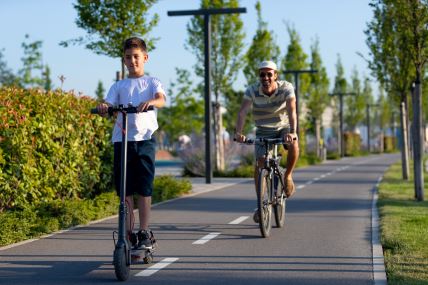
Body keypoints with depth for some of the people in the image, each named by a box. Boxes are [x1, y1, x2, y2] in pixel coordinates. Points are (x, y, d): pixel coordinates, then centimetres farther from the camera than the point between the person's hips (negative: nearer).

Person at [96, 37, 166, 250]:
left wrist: (150, 102, -33)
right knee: (124, 190, 2)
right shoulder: (118, 86, 16)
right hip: (122, 139, 2)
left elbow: (162, 100, -10)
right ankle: (129, 233, 9)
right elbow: (108, 104, 1)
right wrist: (103, 107, -24)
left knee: (144, 188, -4)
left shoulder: (152, 82, 10)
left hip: (145, 138, -2)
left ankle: (144, 233, 2)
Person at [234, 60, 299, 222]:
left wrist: (292, 132, -52)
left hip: (283, 127, -1)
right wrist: (238, 133, -49)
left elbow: (291, 110, -35)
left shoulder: (286, 88, -22)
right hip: (263, 131, 1)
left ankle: (288, 176, -6)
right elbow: (242, 112, -31)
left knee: (293, 144, -33)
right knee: (259, 163, -13)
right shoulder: (252, 91, -19)